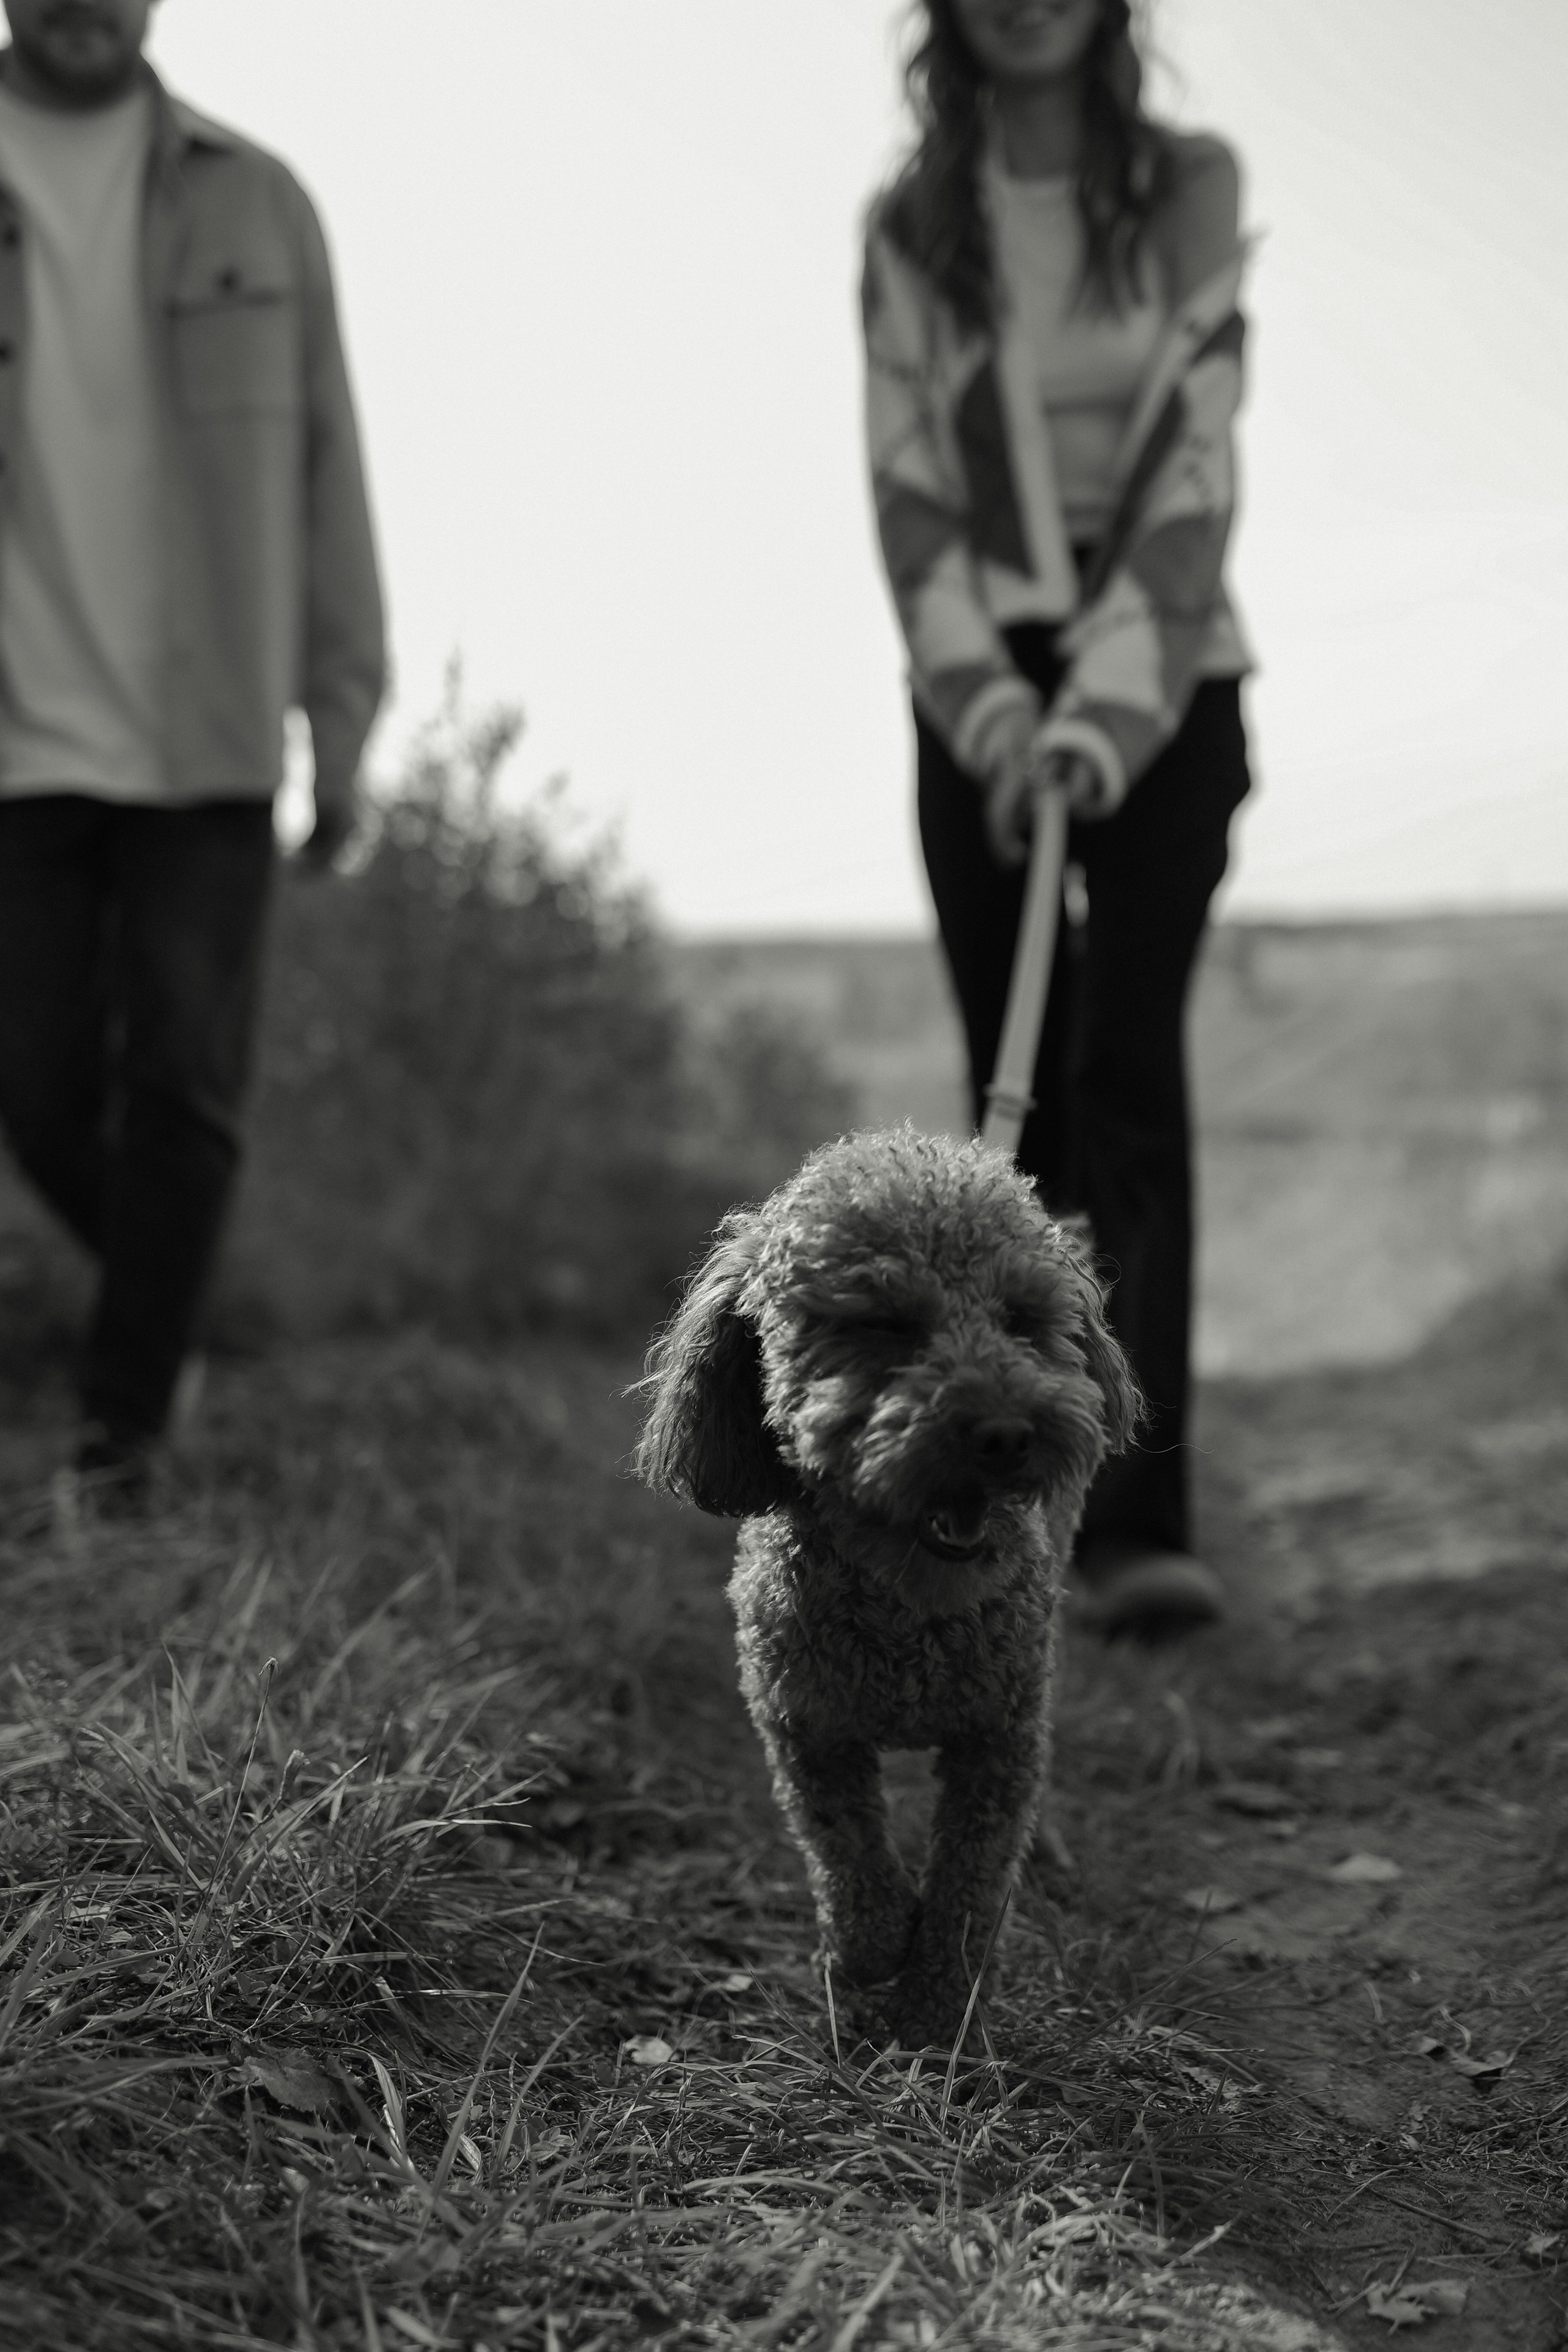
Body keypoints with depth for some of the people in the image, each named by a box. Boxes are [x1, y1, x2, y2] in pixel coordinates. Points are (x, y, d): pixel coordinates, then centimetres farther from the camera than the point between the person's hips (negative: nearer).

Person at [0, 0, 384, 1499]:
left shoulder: (254, 201, 7)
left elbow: (325, 464, 5)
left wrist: (341, 715, 0)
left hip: (208, 740, 0)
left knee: (183, 1083, -4)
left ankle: (121, 1437, 7)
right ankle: (160, 1313, 31)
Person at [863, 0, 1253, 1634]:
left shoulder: (1190, 187, 2)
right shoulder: (907, 225, 7)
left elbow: (1192, 461, -9)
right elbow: (907, 489, 0)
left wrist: (1103, 716, -20)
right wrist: (992, 710, -14)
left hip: (1165, 685, -2)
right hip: (979, 697, 2)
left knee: (1127, 1069, -16)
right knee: (1021, 1100, 1)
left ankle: (1138, 1523, -21)